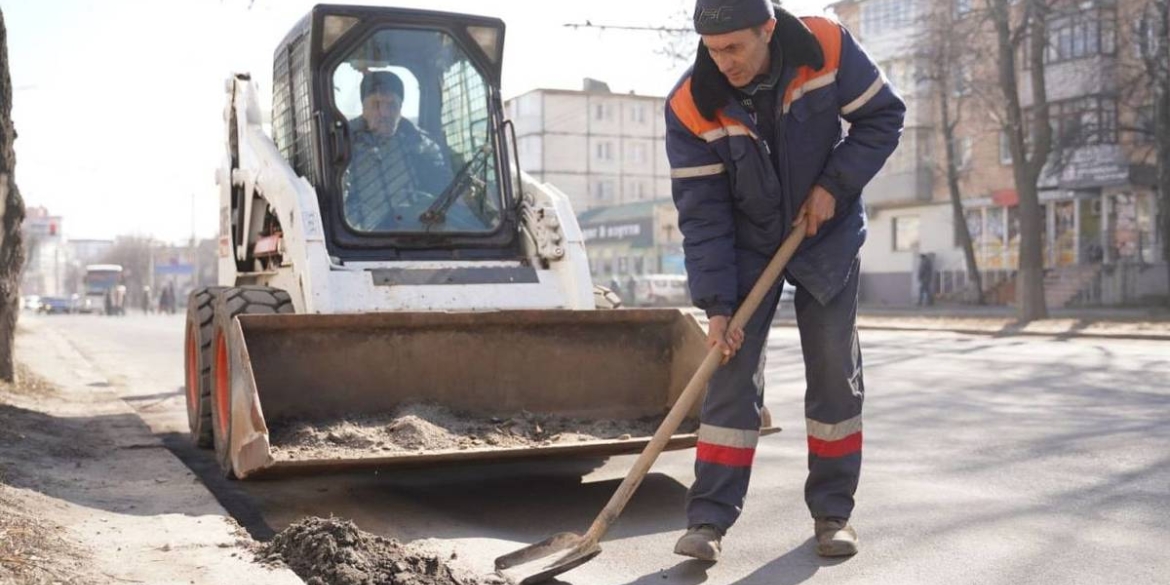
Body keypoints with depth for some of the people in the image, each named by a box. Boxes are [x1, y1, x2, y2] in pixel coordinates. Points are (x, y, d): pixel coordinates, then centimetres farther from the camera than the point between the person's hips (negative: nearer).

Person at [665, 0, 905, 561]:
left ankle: (832, 510, 14)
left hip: (827, 236, 1)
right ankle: (709, 517, -3)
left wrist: (834, 185, -19)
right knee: (730, 373, -7)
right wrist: (716, 305, -22)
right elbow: (701, 213, -19)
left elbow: (883, 117, -7)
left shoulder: (827, 47, -22)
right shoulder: (689, 106, -22)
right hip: (746, 246, 0)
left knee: (836, 375, 2)